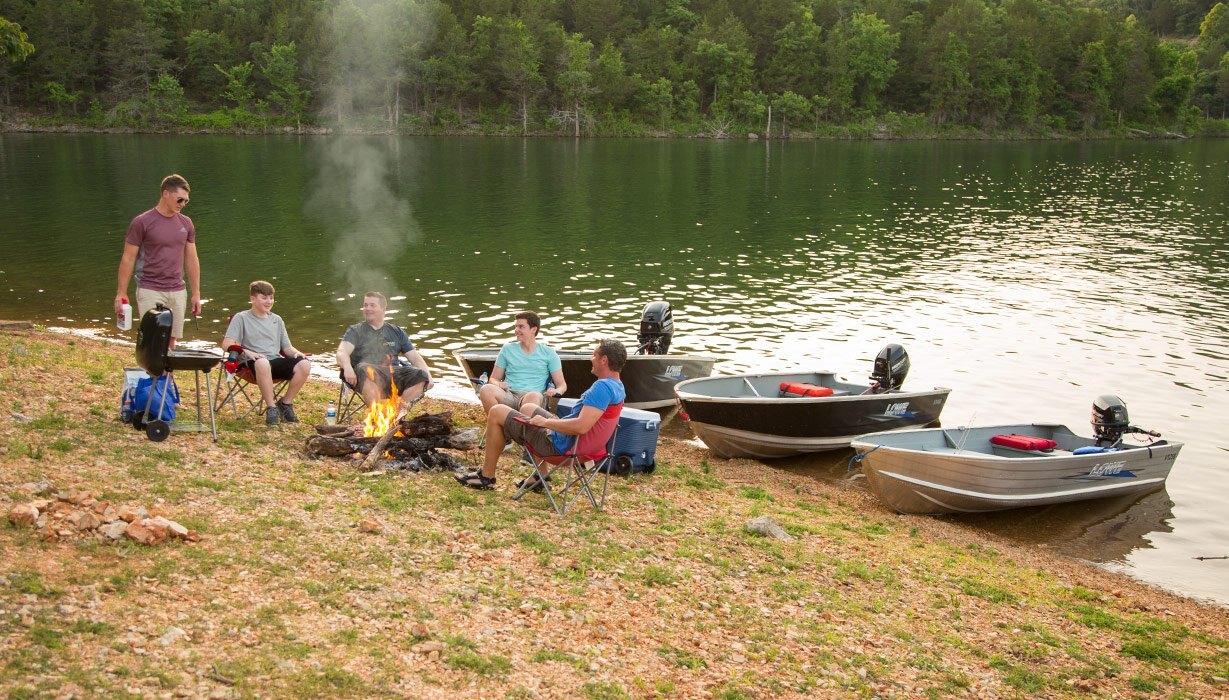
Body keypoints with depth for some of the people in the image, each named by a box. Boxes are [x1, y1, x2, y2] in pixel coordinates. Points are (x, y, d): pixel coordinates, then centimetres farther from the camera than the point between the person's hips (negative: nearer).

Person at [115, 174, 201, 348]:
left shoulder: (186, 224, 9)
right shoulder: (142, 222, -6)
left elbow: (191, 260, 14)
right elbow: (128, 259, -3)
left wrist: (196, 293, 12)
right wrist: (121, 294, -5)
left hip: (177, 293, 5)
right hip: (150, 292, -4)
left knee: (170, 342, 6)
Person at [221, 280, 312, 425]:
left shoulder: (276, 320, 24)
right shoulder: (241, 318, 8)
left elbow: (287, 347, 21)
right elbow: (227, 344, -3)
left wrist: (297, 353, -2)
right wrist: (247, 352, -21)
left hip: (276, 361, 5)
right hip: (253, 363, -5)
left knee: (304, 364, -25)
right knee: (262, 363, -43)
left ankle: (286, 403, -5)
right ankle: (271, 407, -28)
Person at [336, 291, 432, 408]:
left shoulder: (396, 332, 26)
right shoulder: (355, 331, 18)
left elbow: (415, 358, 20)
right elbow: (342, 352, 0)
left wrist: (428, 376, 0)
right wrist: (347, 367, -24)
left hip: (393, 373, 3)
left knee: (420, 376, -25)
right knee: (366, 370, -38)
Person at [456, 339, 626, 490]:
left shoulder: (602, 388, -27)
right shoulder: (618, 388, 4)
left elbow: (581, 426, -37)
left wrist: (545, 422, -22)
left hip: (558, 444, -10)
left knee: (497, 412, 2)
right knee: (527, 408, 33)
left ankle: (486, 477, 13)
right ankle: (541, 475, 27)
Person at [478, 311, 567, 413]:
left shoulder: (548, 353, 17)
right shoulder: (507, 349, 22)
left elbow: (562, 385, 15)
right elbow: (493, 379, 22)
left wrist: (556, 391, -10)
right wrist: (498, 384, -4)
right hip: (508, 394, 2)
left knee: (533, 396, -42)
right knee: (486, 390, -33)